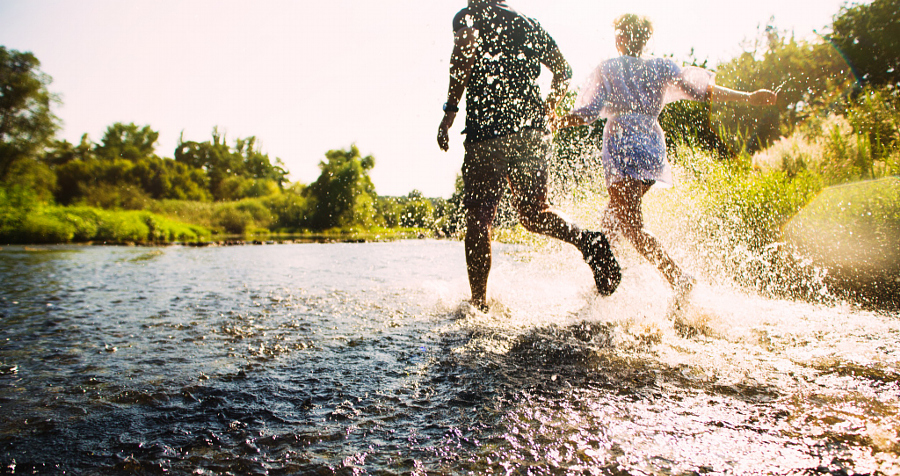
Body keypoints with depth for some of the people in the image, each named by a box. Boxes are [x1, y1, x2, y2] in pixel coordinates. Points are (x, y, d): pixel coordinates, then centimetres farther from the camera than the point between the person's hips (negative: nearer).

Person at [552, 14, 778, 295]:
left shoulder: (607, 70, 3)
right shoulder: (661, 68, 12)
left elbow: (587, 113, -5)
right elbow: (701, 89, 1)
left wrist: (553, 124, 4)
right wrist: (748, 97, 1)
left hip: (623, 150, -6)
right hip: (653, 150, 6)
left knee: (631, 227, -10)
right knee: (612, 217, 21)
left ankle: (678, 277, -25)